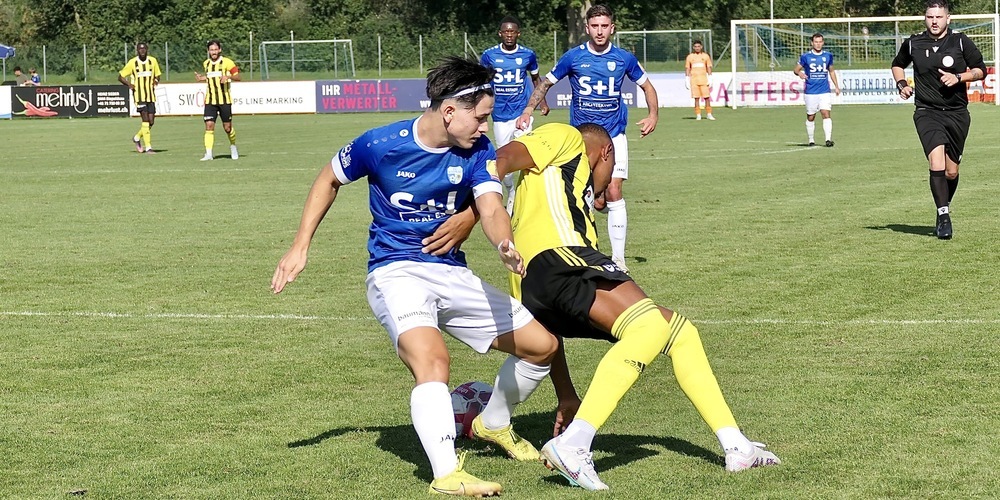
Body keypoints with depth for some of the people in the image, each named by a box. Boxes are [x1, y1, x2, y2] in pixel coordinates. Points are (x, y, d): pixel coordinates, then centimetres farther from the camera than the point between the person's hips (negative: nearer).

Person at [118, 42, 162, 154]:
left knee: (151, 121, 2)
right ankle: (148, 147, -7)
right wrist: (129, 84, -15)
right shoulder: (132, 63, -3)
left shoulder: (153, 61, 6)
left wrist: (156, 81, -6)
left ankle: (137, 138, 27)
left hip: (150, 95, 4)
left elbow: (157, 75, 18)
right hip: (139, 95, -4)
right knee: (145, 120, -12)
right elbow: (120, 77, 3)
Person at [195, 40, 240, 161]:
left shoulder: (227, 62, -6)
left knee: (227, 127, 3)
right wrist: (202, 78, 10)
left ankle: (233, 147, 30)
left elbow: (237, 77, -8)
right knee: (209, 125, -10)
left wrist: (228, 76, -25)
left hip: (224, 100, -3)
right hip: (210, 100, 3)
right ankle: (209, 154, -12)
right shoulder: (206, 64, 11)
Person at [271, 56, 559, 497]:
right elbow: (329, 180, 5)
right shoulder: (380, 144, -14)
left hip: (452, 274, 5)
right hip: (395, 271, -5)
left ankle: (493, 423, 33)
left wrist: (505, 246, -43)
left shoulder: (478, 151, -5)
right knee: (432, 360, -34)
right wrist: (299, 247, 1)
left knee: (542, 345, 6)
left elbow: (491, 210, -20)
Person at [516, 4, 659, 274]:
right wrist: (528, 110, -2)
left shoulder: (624, 58, -1)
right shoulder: (573, 57, -3)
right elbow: (546, 83, 9)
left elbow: (646, 86, 14)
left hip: (614, 136, -1)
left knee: (613, 193, -12)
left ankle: (618, 258, -6)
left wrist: (653, 115, 0)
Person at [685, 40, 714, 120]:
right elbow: (687, 69, 9)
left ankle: (709, 114, 3)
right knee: (696, 98, -1)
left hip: (704, 79, 0)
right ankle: (698, 115, 3)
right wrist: (686, 80, 1)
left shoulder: (705, 56, 8)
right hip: (694, 80, 0)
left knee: (707, 97, -4)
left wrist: (710, 79, 0)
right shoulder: (690, 57, 8)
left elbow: (709, 68, 8)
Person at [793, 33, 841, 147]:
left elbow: (831, 71, 20)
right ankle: (811, 140, 18)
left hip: (825, 91, 1)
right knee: (810, 117, 5)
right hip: (810, 92, -1)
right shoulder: (806, 57, -1)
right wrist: (799, 73, -18)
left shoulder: (828, 56, 7)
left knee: (826, 114, -14)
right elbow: (796, 69, 6)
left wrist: (836, 86, 15)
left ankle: (828, 139, -20)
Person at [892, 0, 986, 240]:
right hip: (927, 112, -1)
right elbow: (897, 65, 23)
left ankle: (944, 210, 32)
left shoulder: (961, 42, 1)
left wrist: (958, 77, -11)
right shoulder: (913, 44, 4)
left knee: (951, 172, 7)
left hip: (957, 113, 1)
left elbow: (980, 70, 6)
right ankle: (944, 216, -19)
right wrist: (902, 84, 5)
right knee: (936, 162, -22)